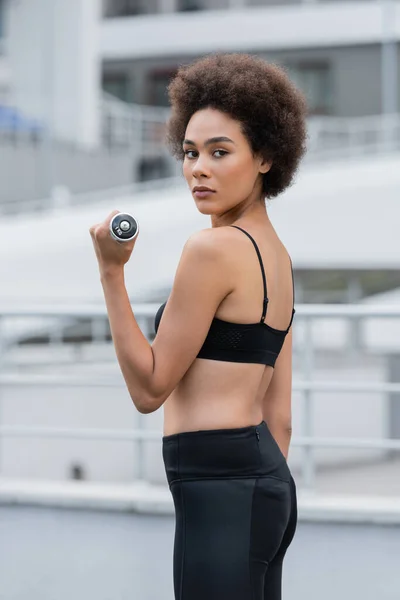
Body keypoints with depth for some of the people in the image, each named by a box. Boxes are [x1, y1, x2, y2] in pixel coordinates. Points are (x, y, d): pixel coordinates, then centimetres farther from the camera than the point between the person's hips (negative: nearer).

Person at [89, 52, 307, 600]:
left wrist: (110, 270, -11)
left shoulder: (213, 248, -13)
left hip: (219, 489, -10)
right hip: (269, 480, 10)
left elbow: (149, 389, -11)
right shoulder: (277, 256, 15)